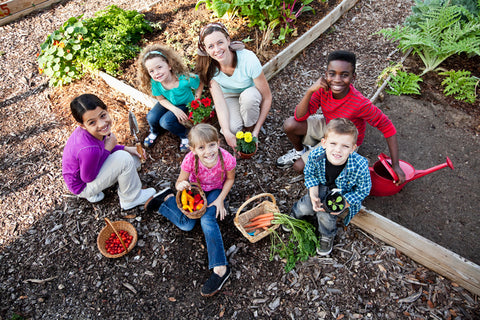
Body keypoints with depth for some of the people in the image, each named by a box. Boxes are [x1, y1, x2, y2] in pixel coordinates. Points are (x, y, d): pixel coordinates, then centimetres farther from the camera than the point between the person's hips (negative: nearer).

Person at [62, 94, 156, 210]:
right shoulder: (89, 150, -40)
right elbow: (88, 178, -24)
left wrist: (126, 148, -8)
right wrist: (108, 149, -24)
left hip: (91, 168, 8)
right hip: (83, 186, -8)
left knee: (135, 158, 10)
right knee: (124, 158, -27)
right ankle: (131, 199, -4)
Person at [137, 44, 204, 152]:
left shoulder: (184, 79, -35)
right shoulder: (154, 82, -24)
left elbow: (200, 84, -16)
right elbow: (161, 99, -9)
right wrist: (175, 110, -24)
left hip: (185, 104, -4)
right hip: (168, 104, 4)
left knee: (166, 121, -25)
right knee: (151, 118, -18)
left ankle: (184, 136, 3)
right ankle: (155, 131, 18)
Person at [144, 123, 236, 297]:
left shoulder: (226, 159, -32)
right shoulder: (190, 160, -31)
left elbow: (230, 179, -10)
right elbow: (180, 182, -17)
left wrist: (220, 200, -17)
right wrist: (181, 185, -42)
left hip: (216, 190, -1)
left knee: (207, 220, -26)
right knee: (186, 224, -14)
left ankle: (220, 268, -19)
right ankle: (167, 199, 14)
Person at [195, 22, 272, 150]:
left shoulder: (248, 59, -32)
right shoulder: (210, 67, -23)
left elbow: (267, 98, -25)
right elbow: (219, 101, -27)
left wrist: (256, 132, -26)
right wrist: (227, 133, -39)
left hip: (251, 94, -1)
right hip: (229, 96, 1)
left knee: (249, 96, -38)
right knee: (233, 128, -30)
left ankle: (250, 128, -9)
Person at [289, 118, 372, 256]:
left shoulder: (360, 166, -37)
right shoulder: (315, 155, -31)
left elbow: (363, 190, -17)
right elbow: (309, 174, -8)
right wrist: (314, 195, -21)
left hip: (346, 194, -2)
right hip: (322, 186, 3)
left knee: (325, 214, -20)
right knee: (306, 207, -12)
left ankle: (327, 236, 15)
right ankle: (295, 215, 27)